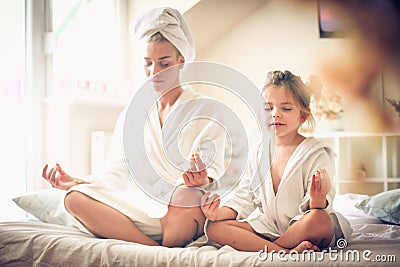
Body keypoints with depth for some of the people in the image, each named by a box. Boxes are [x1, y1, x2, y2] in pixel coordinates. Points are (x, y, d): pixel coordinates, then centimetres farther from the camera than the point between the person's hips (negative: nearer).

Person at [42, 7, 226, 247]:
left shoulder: (206, 112, 8)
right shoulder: (131, 116, 18)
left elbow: (215, 169, -1)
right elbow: (116, 175, 14)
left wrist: (204, 179, -25)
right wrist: (78, 182, -3)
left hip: (185, 211, -4)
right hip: (139, 208, 4)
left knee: (183, 196, -41)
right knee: (75, 199, -23)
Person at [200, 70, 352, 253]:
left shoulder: (316, 154, -9)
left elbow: (317, 213, -14)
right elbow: (244, 199, 10)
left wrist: (318, 199, -38)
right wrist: (220, 213, -10)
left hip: (303, 230, -5)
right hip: (269, 229, 5)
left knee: (319, 219, -39)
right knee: (214, 228, -16)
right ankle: (286, 253, -28)